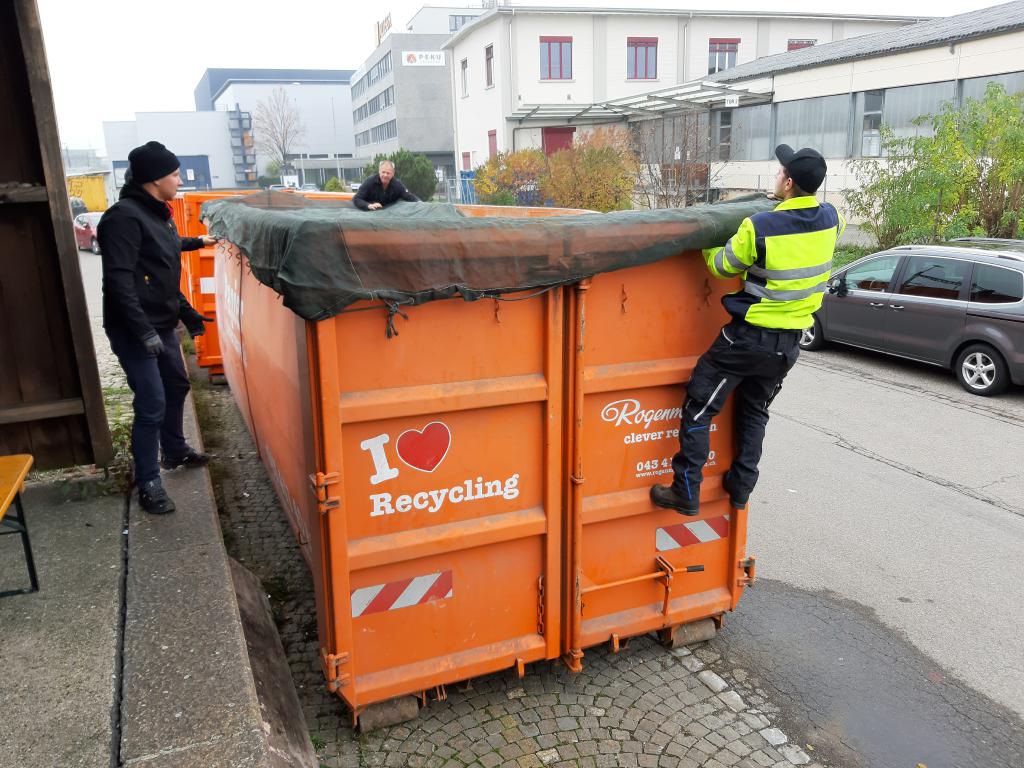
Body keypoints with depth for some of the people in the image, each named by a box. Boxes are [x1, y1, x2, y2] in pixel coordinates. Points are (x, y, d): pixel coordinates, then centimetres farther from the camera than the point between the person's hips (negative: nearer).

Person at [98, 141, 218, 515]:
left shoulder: (157, 213, 10)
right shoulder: (125, 216, -18)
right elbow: (119, 280, -25)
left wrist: (185, 311, 26)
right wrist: (144, 331, -28)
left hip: (162, 325, 10)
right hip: (134, 330, -10)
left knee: (176, 386, 21)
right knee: (152, 404, -7)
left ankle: (174, 450, 42)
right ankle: (148, 482, 7)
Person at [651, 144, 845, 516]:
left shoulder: (759, 227, -20)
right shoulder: (831, 220, -4)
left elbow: (723, 266, -3)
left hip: (749, 336, -6)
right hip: (789, 343, 6)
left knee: (699, 407, 3)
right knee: (754, 412, 22)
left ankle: (686, 493, 4)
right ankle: (741, 486, 29)